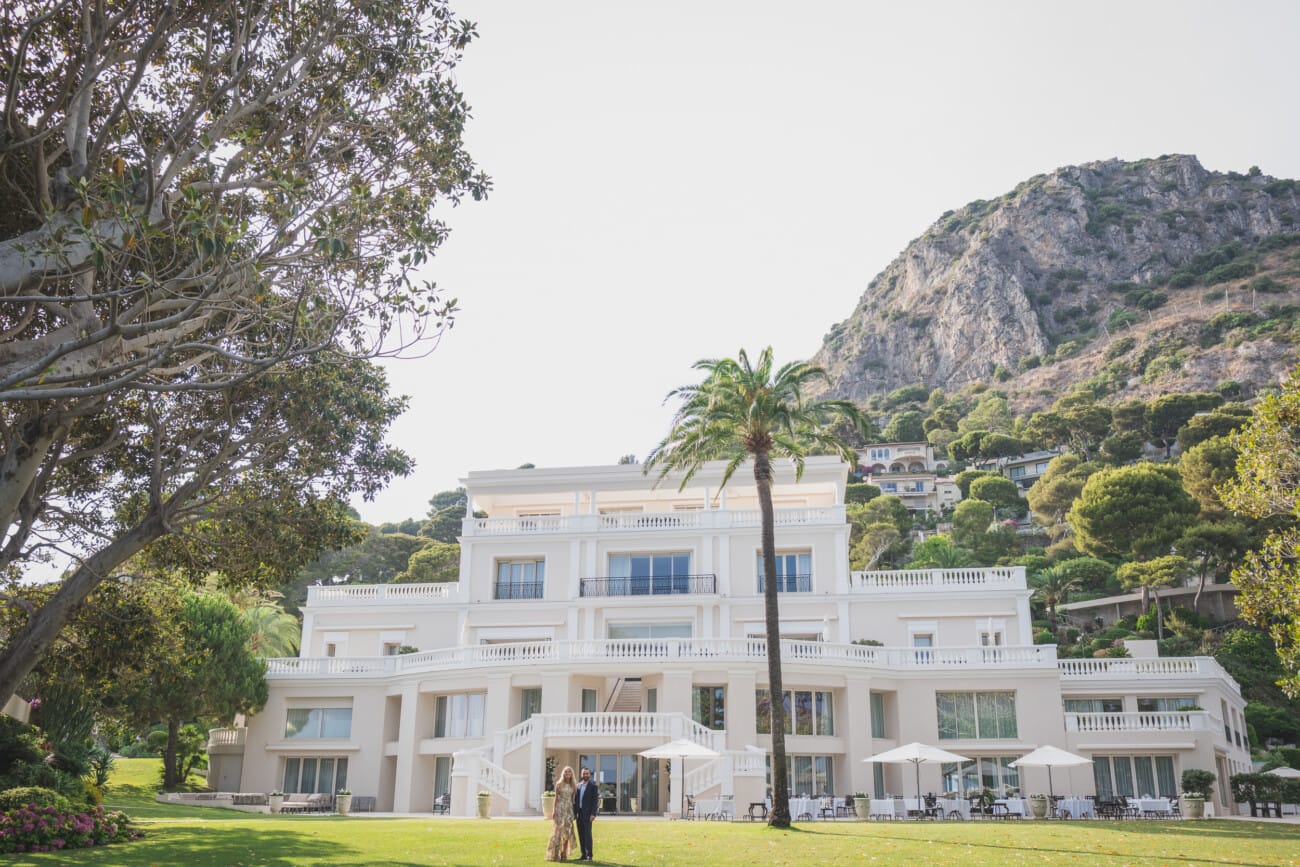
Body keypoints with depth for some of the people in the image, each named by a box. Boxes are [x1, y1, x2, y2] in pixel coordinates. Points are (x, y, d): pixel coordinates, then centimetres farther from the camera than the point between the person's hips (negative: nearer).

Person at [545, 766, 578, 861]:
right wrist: (554, 810, -5)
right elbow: (556, 798, 1)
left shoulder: (573, 785, 8)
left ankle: (564, 854, 10)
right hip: (560, 808, -3)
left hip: (569, 809, 3)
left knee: (567, 831, 3)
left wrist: (574, 811, 6)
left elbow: (572, 799, 11)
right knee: (558, 830, -5)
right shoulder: (559, 784, 1)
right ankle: (555, 854, -2)